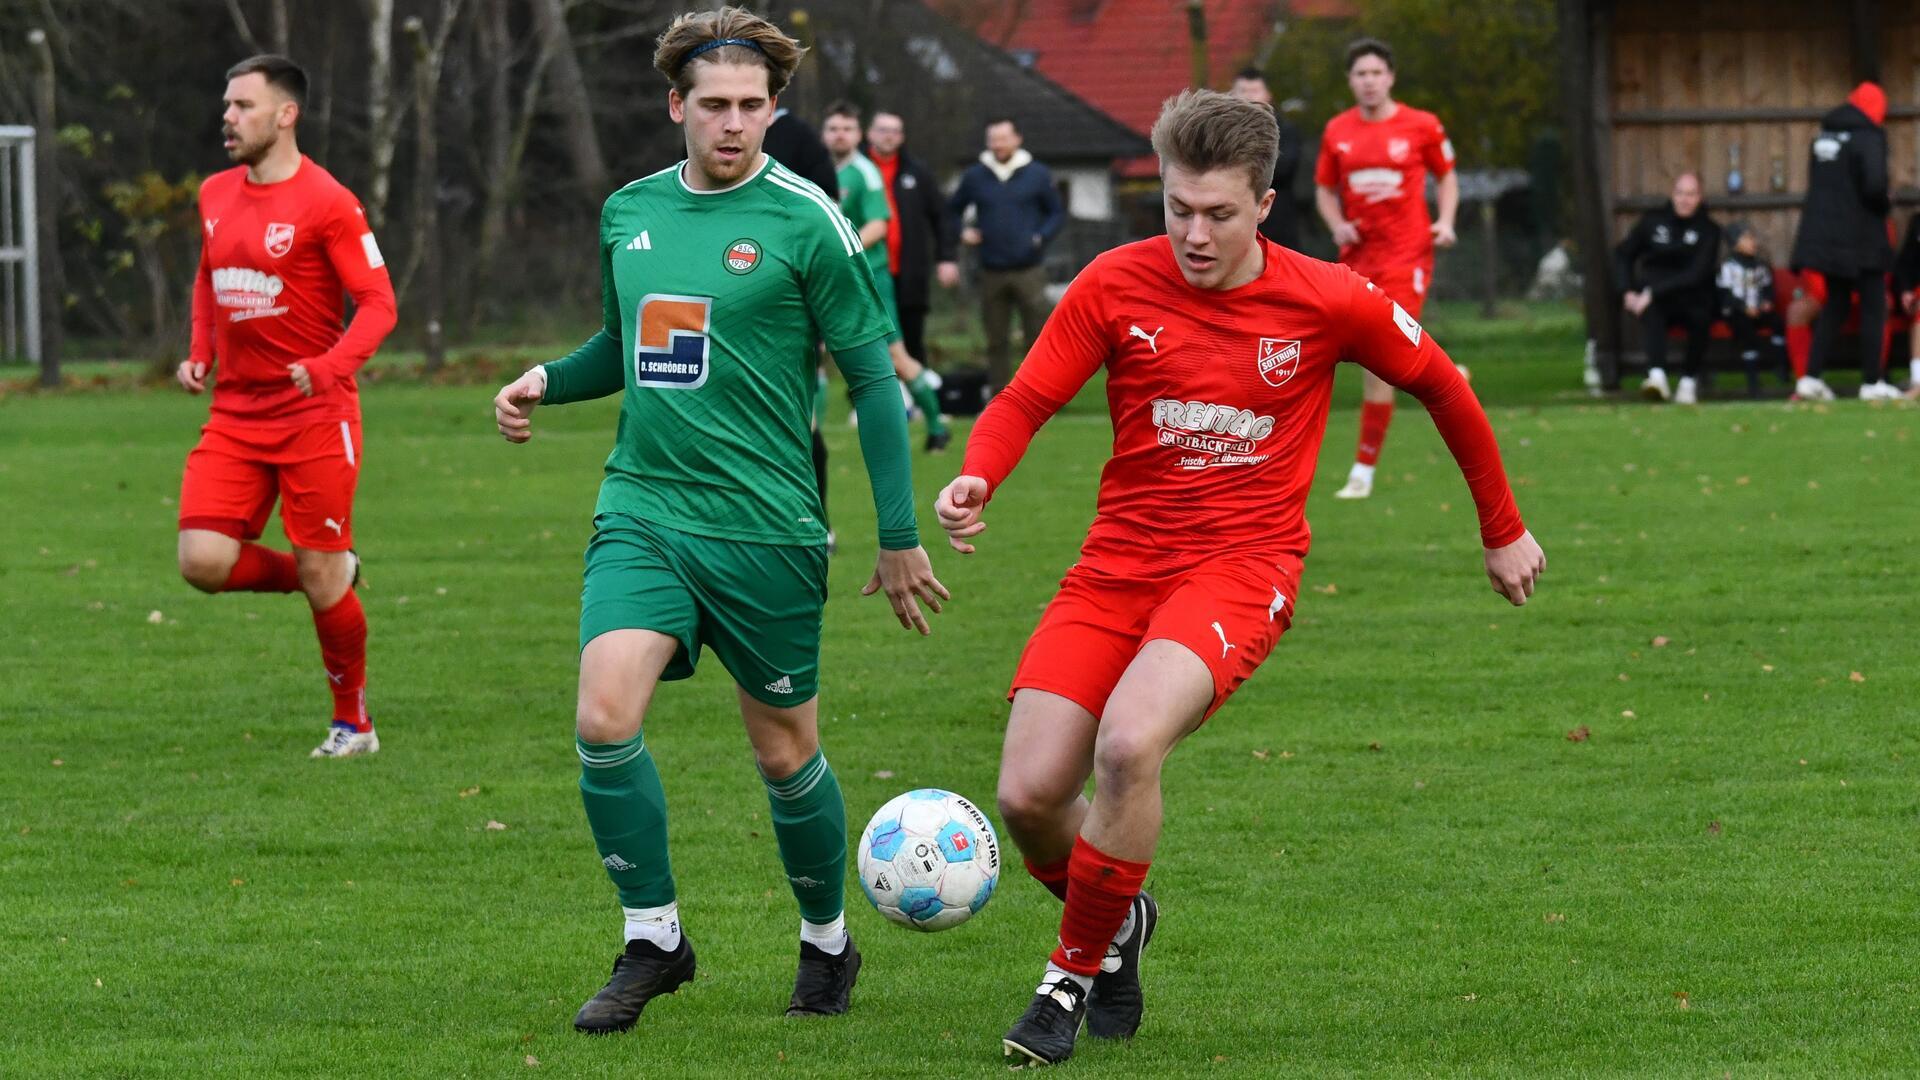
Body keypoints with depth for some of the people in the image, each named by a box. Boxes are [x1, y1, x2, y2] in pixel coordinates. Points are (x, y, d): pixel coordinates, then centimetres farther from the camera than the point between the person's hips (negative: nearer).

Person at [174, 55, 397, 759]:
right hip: (235, 417, 6)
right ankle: (328, 576, 17)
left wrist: (328, 367, -28)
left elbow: (377, 303, -12)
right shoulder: (215, 196, 10)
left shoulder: (327, 203, -10)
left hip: (314, 416, -6)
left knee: (321, 580, -2)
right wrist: (200, 354, 9)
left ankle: (353, 723, 18)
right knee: (204, 562, -11)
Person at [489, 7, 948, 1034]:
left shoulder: (803, 222, -7)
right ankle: (652, 939, 1)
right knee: (603, 718, -16)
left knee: (785, 753, 7)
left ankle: (827, 942, 30)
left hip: (764, 527, -3)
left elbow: (872, 379, -3)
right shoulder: (628, 212, 8)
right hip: (641, 513, 3)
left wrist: (900, 538, -3)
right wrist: (547, 380, 4)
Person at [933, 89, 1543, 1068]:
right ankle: (1119, 921, 27)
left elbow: (1443, 388, 9)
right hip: (1118, 564, 3)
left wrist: (1503, 531, 18)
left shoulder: (1329, 302, -6)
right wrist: (976, 480, -25)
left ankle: (1077, 972, -8)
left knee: (1128, 742, -30)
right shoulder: (1117, 285, -4)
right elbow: (1022, 403, -2)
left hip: (1242, 566, -3)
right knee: (1028, 796, -8)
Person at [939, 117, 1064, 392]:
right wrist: (962, 232, 0)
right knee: (996, 343, 4)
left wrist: (1041, 237, -7)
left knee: (1037, 338, -3)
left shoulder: (1037, 175, 3)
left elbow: (1057, 213, 10)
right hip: (992, 273, 2)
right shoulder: (975, 176, 6)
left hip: (1029, 272, -2)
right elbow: (952, 211, 19)